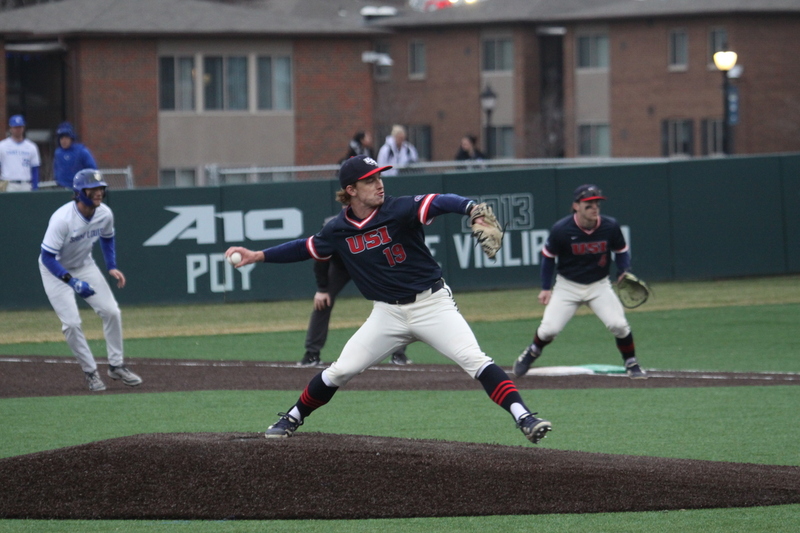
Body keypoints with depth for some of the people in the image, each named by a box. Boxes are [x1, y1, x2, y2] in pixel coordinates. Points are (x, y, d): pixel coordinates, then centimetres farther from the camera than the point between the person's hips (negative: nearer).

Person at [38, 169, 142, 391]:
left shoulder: (105, 214, -14)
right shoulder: (62, 220, -34)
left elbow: (107, 238, 9)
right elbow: (47, 257, -30)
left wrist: (112, 267, -3)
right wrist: (72, 282, -38)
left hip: (84, 265, 6)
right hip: (55, 269, -6)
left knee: (111, 312, -2)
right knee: (71, 322, -14)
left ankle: (116, 365, 13)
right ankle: (90, 372, 3)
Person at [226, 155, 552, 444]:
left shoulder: (399, 211, -14)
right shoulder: (339, 230, 0)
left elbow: (439, 203, -31)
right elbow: (306, 248, 17)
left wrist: (473, 209, -52)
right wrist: (258, 256, 16)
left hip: (432, 304, -3)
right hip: (388, 314, 3)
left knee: (474, 360, -20)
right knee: (340, 371, 3)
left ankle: (523, 418, -23)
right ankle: (292, 420, 24)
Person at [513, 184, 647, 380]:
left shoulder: (610, 227, -13)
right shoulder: (561, 230, -18)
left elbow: (621, 251, 4)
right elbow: (548, 257, -3)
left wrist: (625, 272, -14)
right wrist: (546, 288, -3)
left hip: (599, 286, 1)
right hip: (567, 286, -1)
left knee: (619, 324, -17)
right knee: (549, 329, -10)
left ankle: (632, 365, 7)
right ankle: (531, 354, 24)